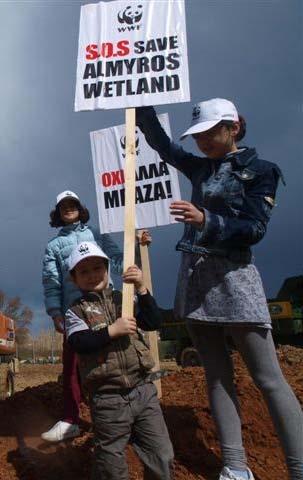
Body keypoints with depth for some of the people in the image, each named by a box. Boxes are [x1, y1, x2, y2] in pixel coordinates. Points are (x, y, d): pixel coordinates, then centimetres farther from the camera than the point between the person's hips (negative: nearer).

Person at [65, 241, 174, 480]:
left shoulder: (123, 299, 9)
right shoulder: (76, 311, 2)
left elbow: (154, 322, -2)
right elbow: (79, 343, -15)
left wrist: (141, 288, -11)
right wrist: (112, 330, -21)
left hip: (144, 389, 3)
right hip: (108, 399, -2)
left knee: (163, 457, 10)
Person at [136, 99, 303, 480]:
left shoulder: (259, 170, -1)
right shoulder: (200, 168, 17)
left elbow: (254, 229, -11)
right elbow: (161, 143, 24)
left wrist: (206, 221, -25)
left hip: (232, 276, -6)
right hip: (194, 276, 6)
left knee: (268, 378, -5)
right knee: (217, 374, 5)